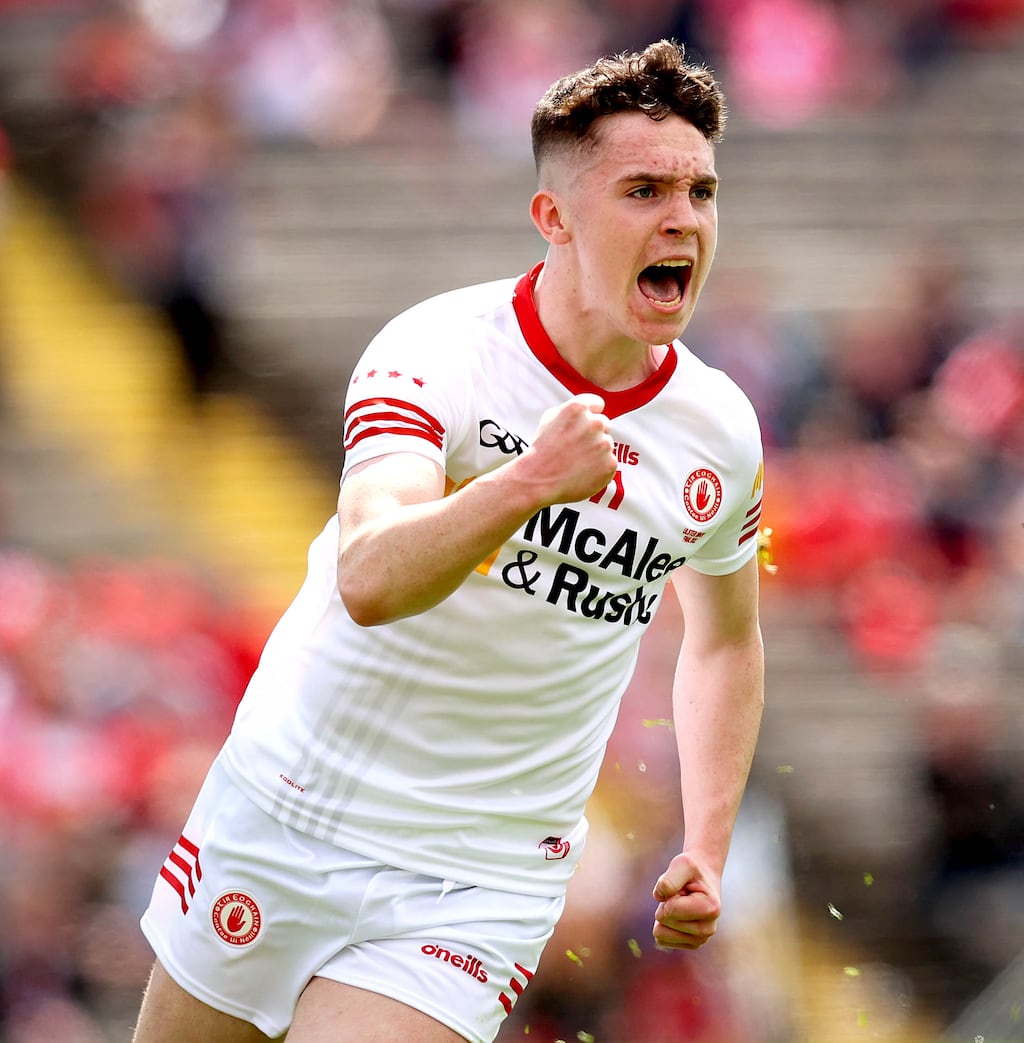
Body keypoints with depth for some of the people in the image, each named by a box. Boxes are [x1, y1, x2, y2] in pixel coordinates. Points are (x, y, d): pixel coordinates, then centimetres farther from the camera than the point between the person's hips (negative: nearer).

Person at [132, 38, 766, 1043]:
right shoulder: (437, 354, -18)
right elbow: (370, 581, -36)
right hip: (284, 814, -1)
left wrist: (706, 849, 8)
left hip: (480, 886, 2)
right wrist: (528, 481, -52)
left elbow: (725, 637, 18)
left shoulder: (722, 432, -2)